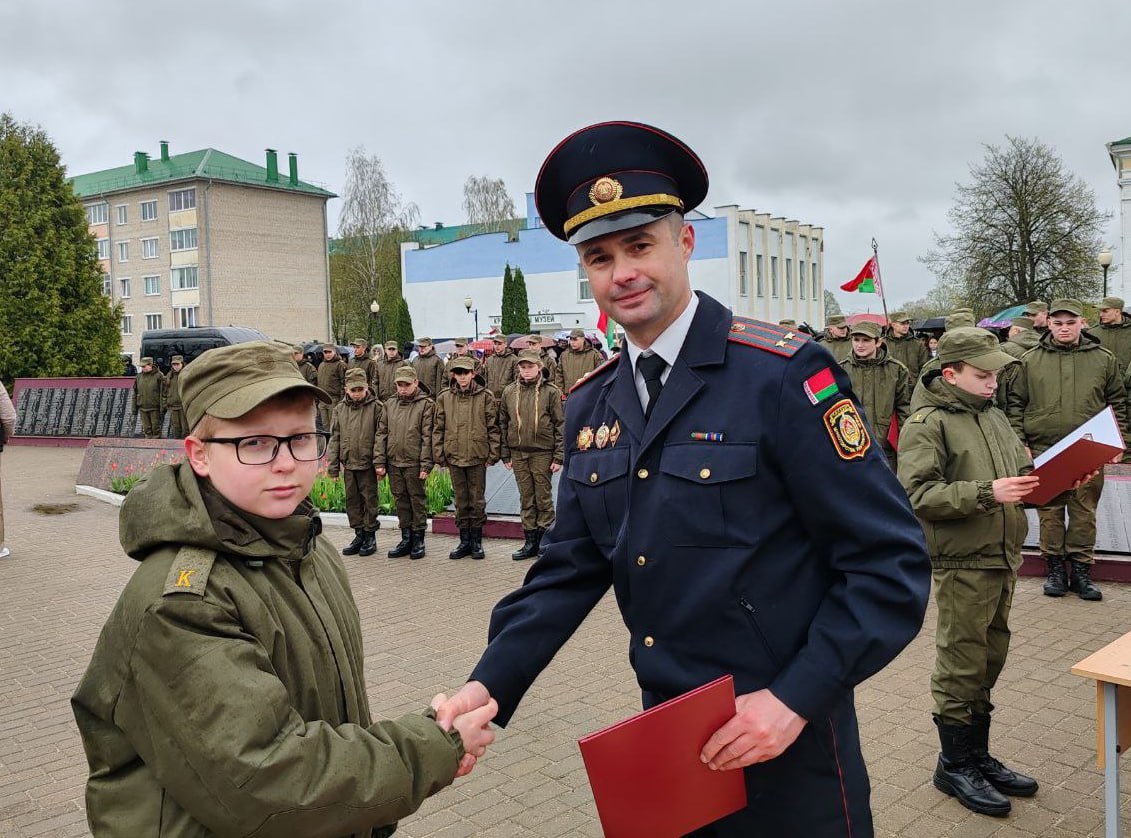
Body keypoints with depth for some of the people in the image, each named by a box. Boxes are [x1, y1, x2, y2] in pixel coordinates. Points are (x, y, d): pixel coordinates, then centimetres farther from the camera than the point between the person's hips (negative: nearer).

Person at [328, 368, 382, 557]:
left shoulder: (375, 407, -6)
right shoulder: (340, 409, 6)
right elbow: (335, 438, 9)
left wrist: (379, 463, -12)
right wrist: (333, 466, 5)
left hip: (367, 464, -4)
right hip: (348, 463, 5)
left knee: (369, 500, 4)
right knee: (352, 500, 11)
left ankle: (370, 535, 16)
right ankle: (359, 534, 24)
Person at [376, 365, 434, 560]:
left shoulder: (425, 404, -3)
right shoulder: (389, 404, 11)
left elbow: (427, 437, -8)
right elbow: (381, 433, 11)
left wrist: (426, 465, -13)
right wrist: (379, 462, 3)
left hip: (414, 463, -5)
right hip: (394, 462, 5)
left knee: (417, 500, 3)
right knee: (401, 500, 11)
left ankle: (418, 540, 12)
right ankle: (406, 539, 20)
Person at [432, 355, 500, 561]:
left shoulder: (485, 397, -3)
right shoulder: (444, 397, 3)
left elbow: (493, 427, -1)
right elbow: (438, 428, 7)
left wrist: (493, 454, -5)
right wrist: (439, 455, 2)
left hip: (477, 456, -2)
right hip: (454, 457, 2)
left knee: (477, 501, 6)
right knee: (461, 501, 11)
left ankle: (476, 541, 17)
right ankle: (464, 541, 20)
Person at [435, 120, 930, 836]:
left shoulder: (782, 374, -16)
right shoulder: (591, 406, 3)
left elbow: (892, 561, -16)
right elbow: (570, 568, 5)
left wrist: (796, 699, -21)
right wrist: (490, 686, -7)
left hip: (785, 746, -5)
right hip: (662, 740, 6)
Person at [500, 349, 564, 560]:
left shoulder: (551, 392, -4)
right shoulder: (509, 392, 7)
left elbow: (560, 425, -4)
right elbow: (503, 424, 12)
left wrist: (559, 456, -8)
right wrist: (505, 455, 8)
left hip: (543, 453, -3)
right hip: (518, 454, 4)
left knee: (544, 498, 3)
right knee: (526, 499, 10)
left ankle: (545, 541, 14)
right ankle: (530, 542, 17)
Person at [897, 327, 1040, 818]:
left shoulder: (992, 416, 12)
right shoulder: (926, 424, -12)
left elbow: (1022, 466, 20)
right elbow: (916, 494, -21)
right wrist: (987, 492, -27)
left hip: (1002, 560, 8)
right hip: (962, 564, -8)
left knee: (988, 662, 17)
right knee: (960, 667, 3)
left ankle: (978, 757, 31)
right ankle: (955, 765, 18)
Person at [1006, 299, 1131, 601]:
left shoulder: (1104, 360, 7)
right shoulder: (1030, 361, 4)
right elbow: (1015, 404, 6)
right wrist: (1019, 442, -1)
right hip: (1043, 451, 0)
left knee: (1084, 512, 5)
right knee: (1050, 511, 5)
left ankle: (1082, 572, 14)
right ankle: (1055, 569, 16)